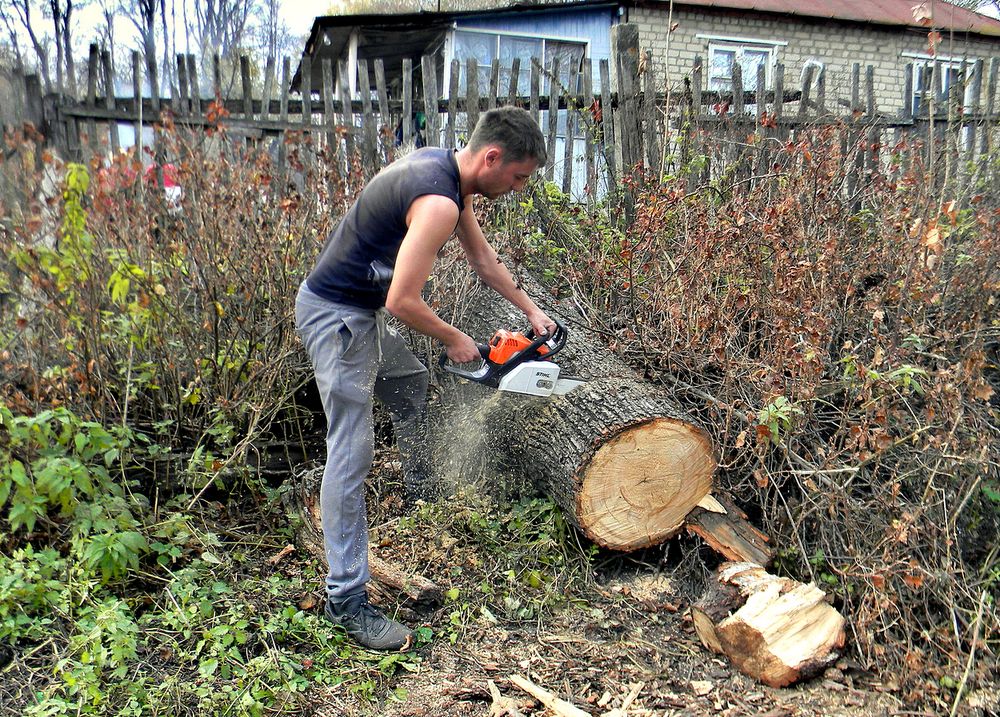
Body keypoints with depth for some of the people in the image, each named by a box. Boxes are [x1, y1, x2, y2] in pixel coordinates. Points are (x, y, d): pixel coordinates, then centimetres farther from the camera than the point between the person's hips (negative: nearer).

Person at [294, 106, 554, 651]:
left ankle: (420, 494, 50)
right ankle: (346, 598, -6)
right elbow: (403, 301, -27)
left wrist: (530, 309, 23)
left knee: (410, 383, 29)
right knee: (351, 452, -11)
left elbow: (481, 255, 18)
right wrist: (454, 341, -10)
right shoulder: (438, 202, -27)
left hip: (360, 311, 11)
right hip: (336, 316, -11)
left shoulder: (446, 169, 5)